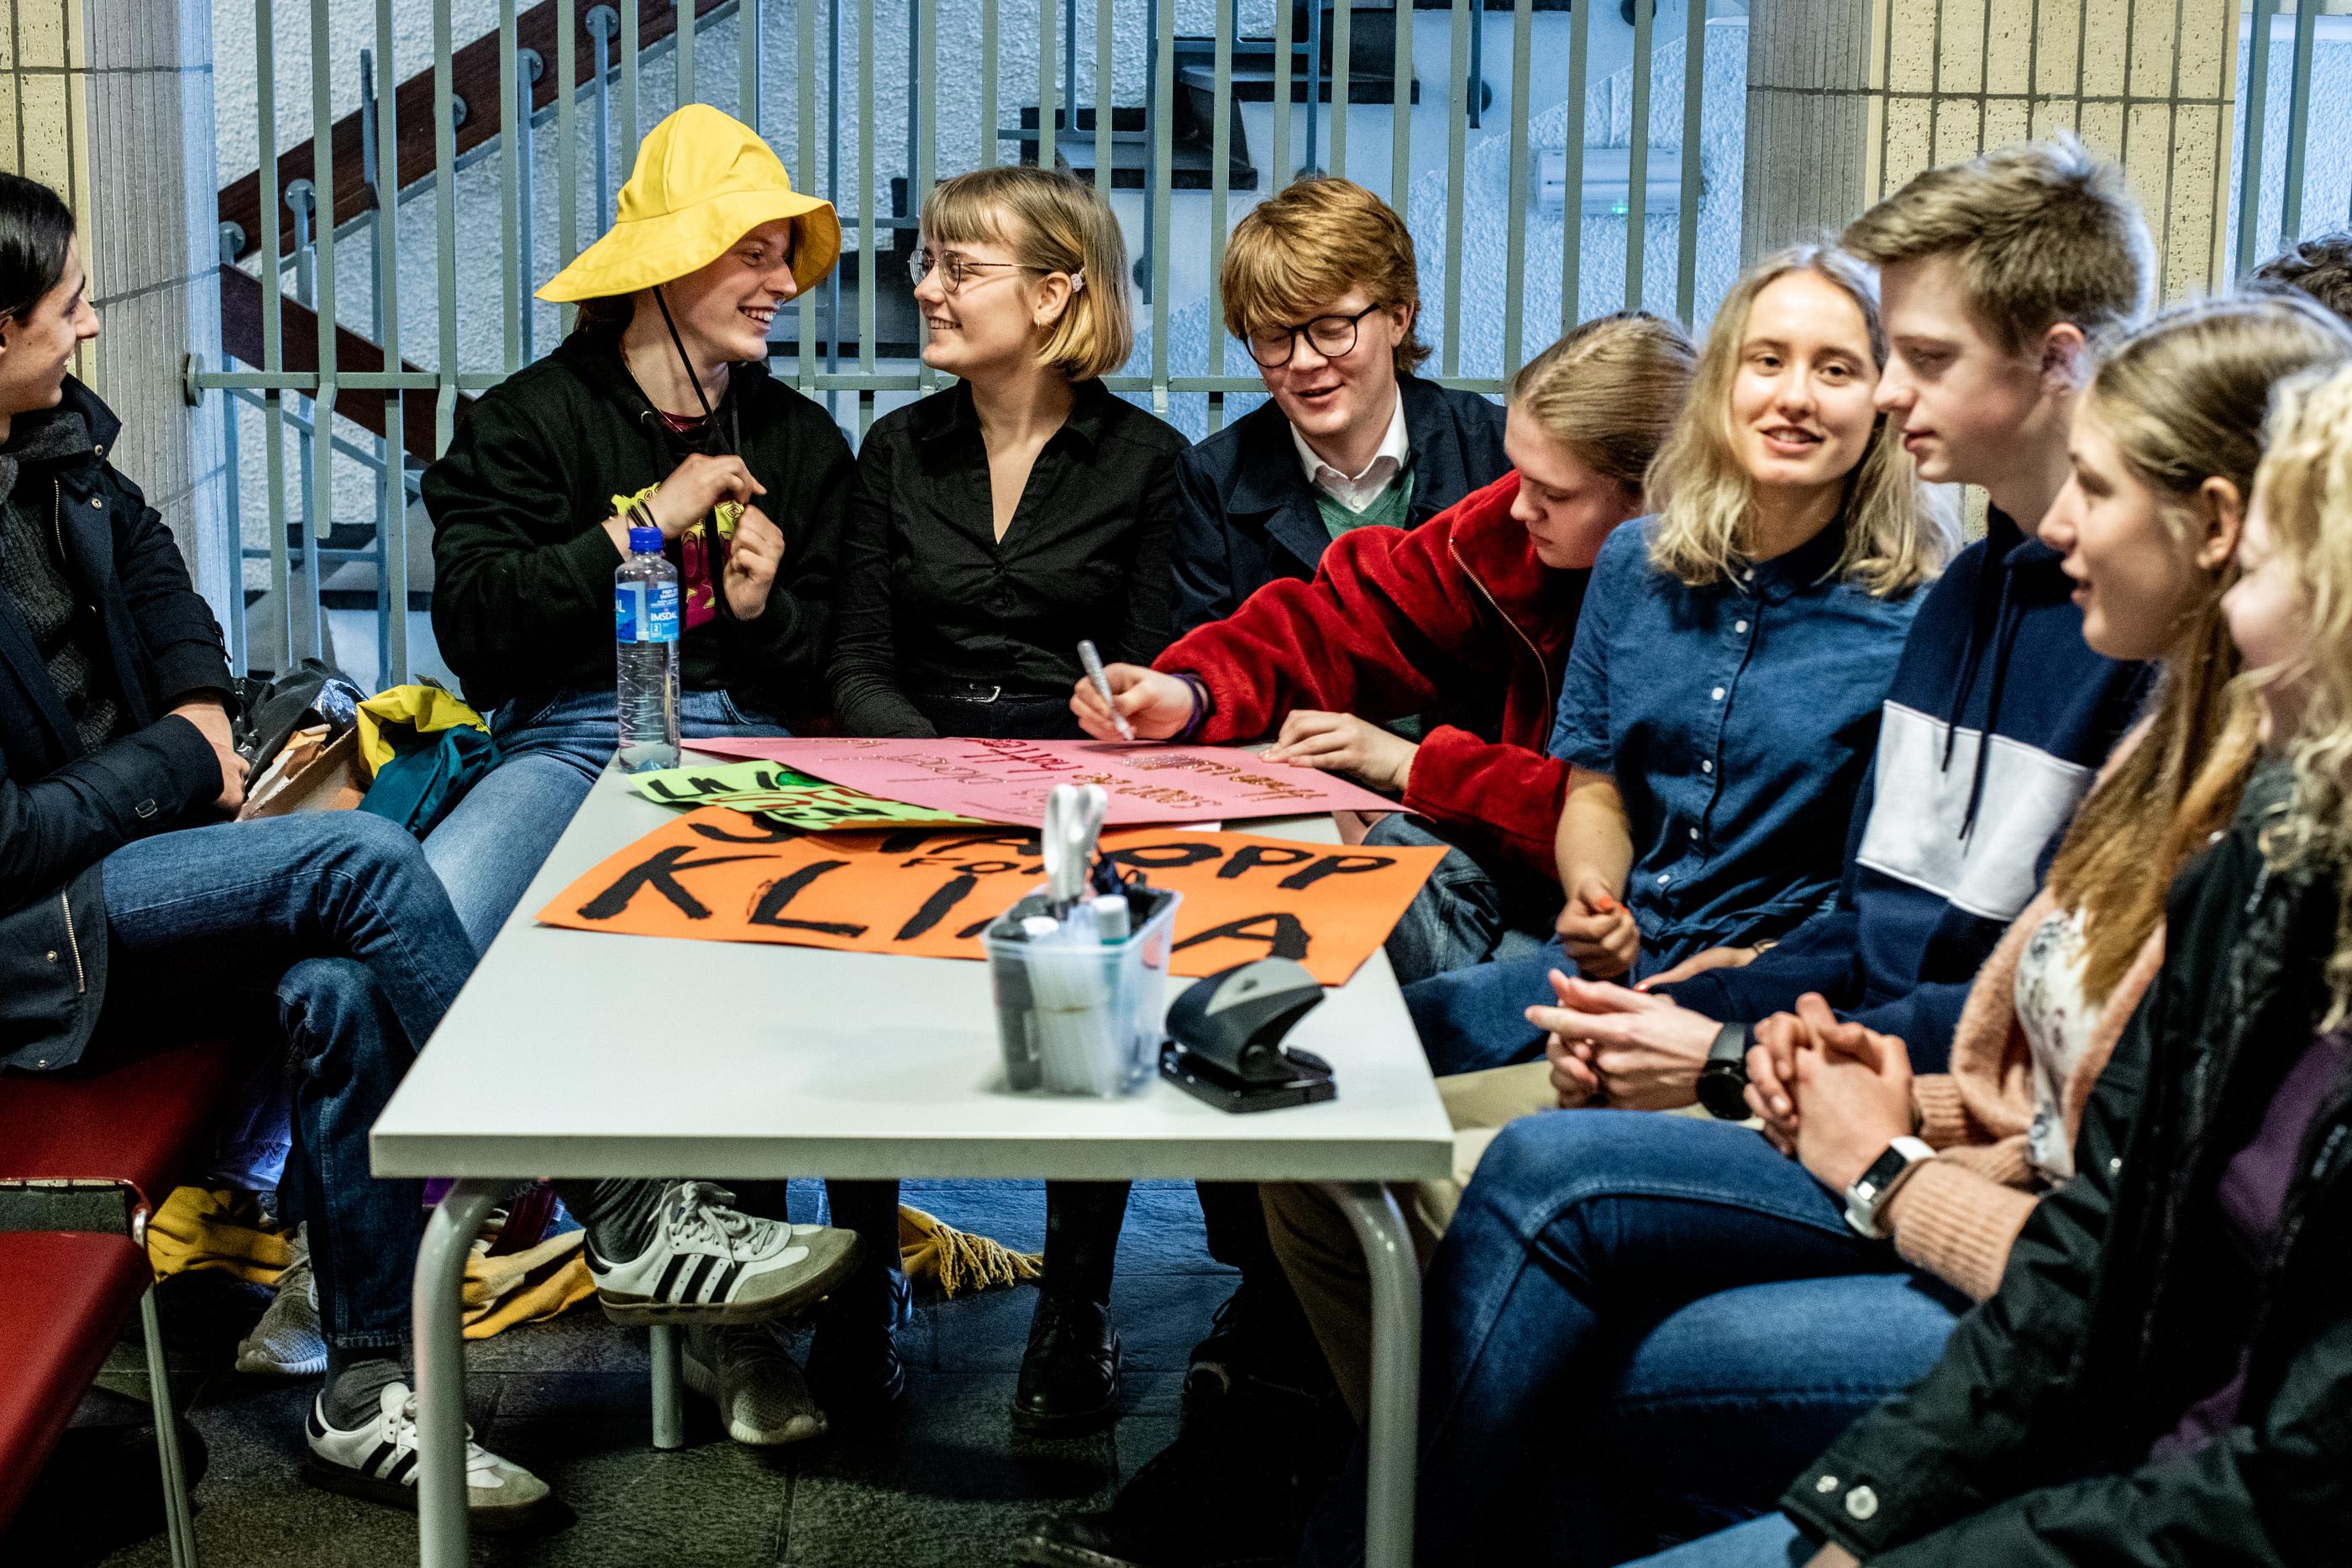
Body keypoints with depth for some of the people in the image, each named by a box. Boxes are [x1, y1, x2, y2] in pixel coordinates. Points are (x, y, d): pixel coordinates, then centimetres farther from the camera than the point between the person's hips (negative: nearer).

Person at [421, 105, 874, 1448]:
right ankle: (633, 1223, -23)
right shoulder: (532, 421, 6)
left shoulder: (802, 442, 19)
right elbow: (473, 622, -8)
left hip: (738, 739, 2)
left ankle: (730, 1302, -20)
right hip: (566, 734, -2)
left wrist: (766, 612, -2)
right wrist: (645, 523, -7)